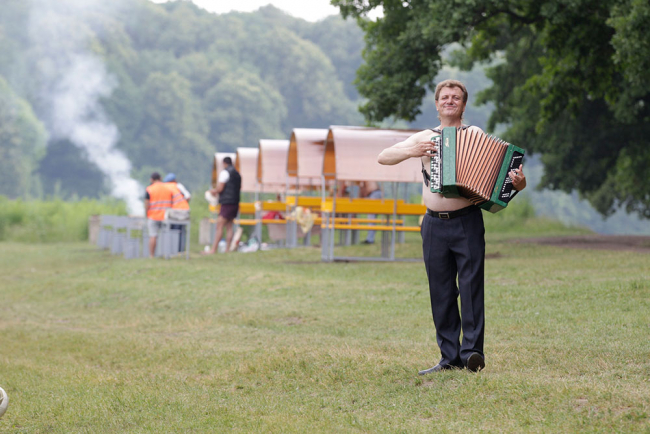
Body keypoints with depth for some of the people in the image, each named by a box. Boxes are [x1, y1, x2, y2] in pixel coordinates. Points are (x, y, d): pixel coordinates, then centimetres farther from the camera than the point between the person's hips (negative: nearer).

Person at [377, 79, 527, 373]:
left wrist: (517, 183, -20)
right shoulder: (424, 138, 15)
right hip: (434, 225, 3)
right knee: (441, 292, 3)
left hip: (467, 221, -3)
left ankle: (472, 351, -13)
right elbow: (383, 157, 11)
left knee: (471, 285, -11)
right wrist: (412, 151, -7)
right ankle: (449, 357, 7)